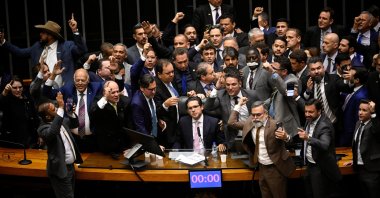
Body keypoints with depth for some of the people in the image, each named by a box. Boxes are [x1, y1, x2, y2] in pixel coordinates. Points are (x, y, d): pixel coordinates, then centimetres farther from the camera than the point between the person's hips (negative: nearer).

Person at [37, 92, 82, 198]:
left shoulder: (61, 120, 3)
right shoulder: (43, 128, -21)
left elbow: (75, 124, 20)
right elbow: (53, 132, -44)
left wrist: (69, 111, -2)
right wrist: (61, 108, -44)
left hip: (70, 166, 8)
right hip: (60, 169, -8)